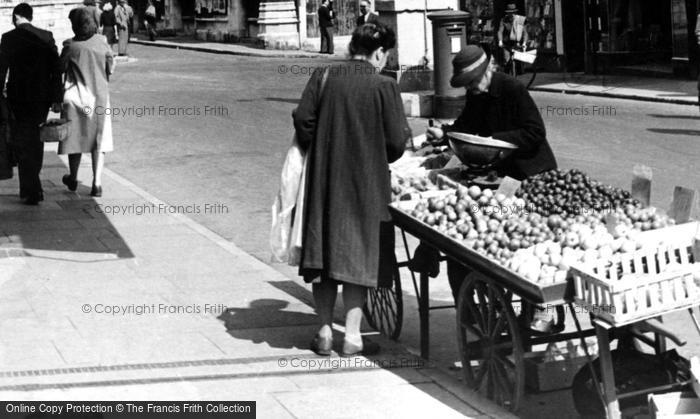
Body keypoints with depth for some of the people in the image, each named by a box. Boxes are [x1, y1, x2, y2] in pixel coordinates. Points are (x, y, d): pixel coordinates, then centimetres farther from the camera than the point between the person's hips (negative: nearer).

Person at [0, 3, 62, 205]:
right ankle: (29, 188, 26)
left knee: (22, 146, 3)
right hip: (42, 97, 4)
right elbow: (56, 69, 0)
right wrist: (56, 99, 3)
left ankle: (33, 191, -4)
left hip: (18, 98, -4)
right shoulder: (46, 37, 2)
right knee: (36, 144, 18)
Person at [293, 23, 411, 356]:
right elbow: (396, 142, -10)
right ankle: (352, 336, 8)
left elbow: (302, 120, -7)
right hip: (365, 185, -3)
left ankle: (325, 332, 15)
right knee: (358, 257, 7)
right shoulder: (384, 86, -10)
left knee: (325, 252, 12)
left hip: (323, 182, 3)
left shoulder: (323, 78, -2)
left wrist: (318, 151, 9)